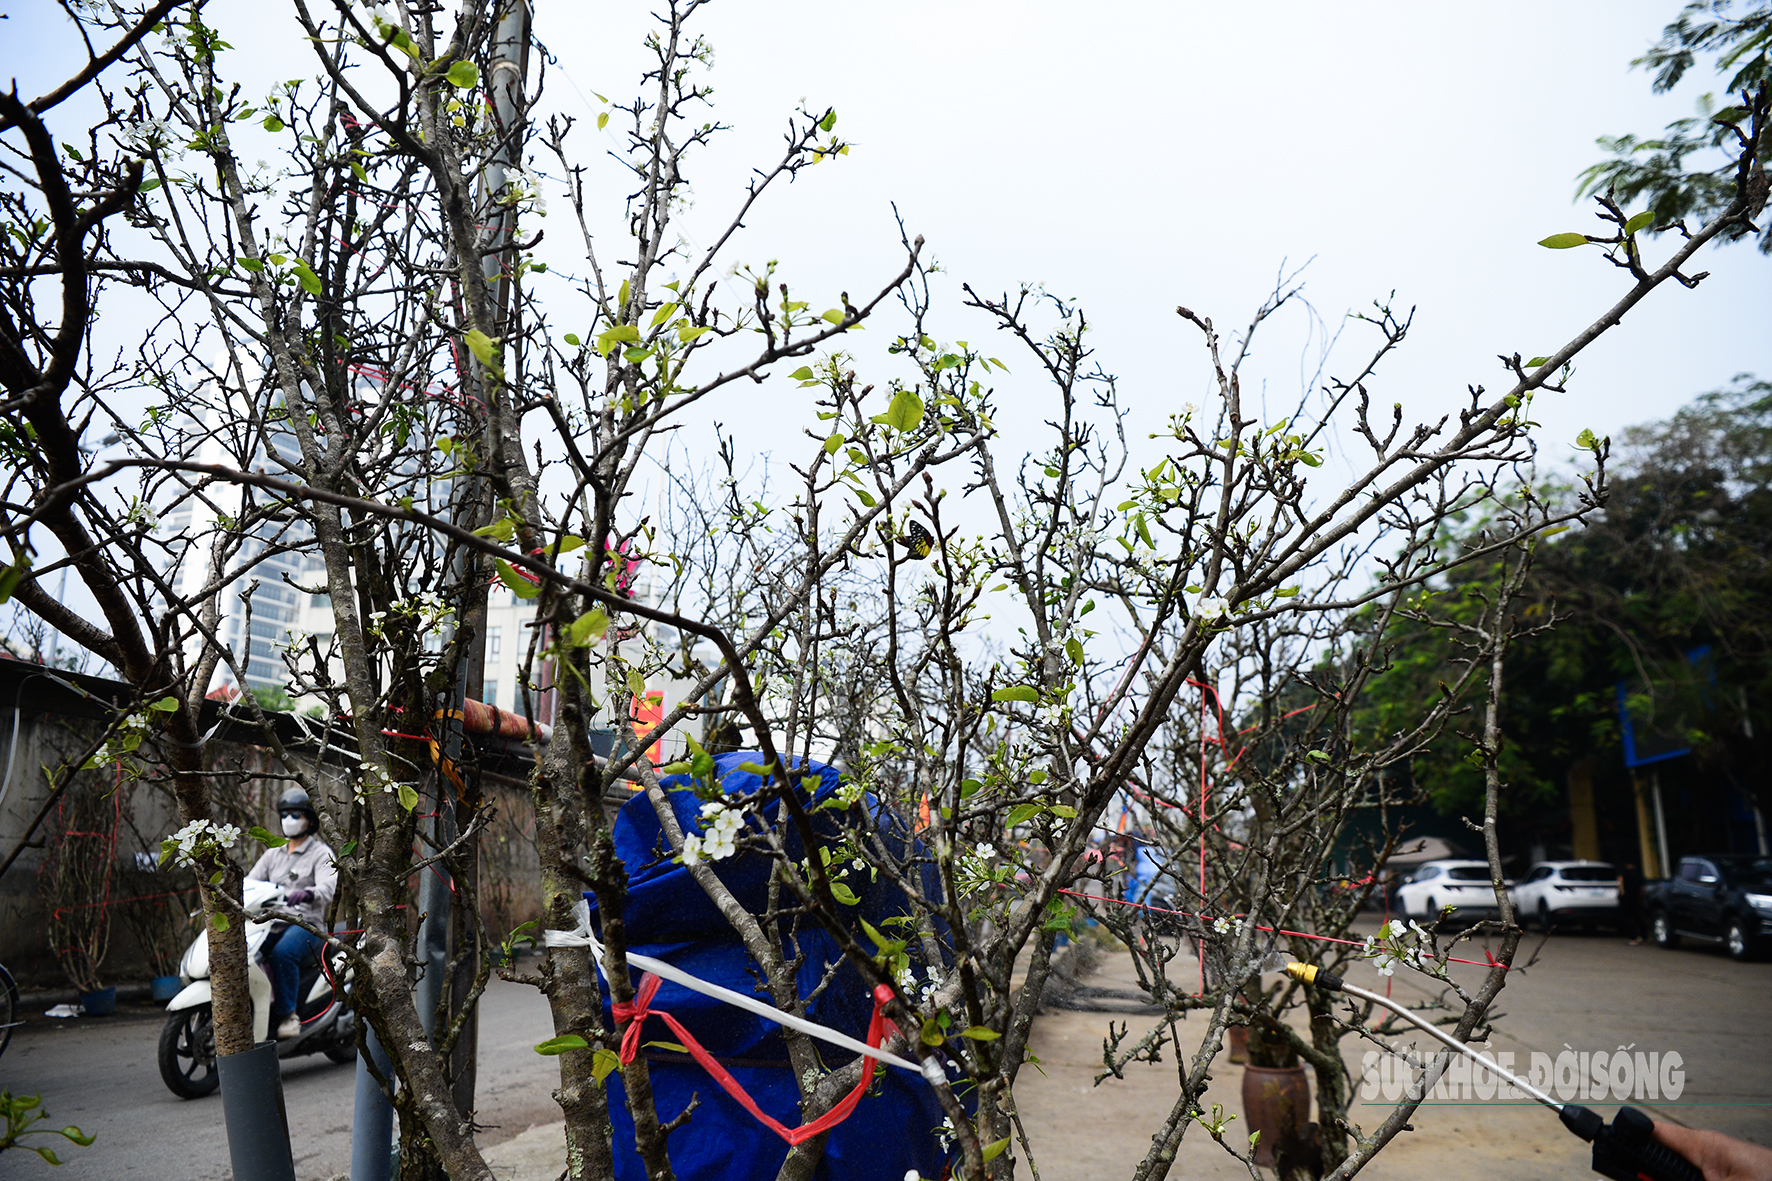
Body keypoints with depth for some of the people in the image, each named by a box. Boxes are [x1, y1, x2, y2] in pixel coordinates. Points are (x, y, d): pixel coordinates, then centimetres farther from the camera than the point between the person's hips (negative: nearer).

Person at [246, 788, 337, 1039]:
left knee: (282, 953, -34)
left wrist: (305, 894, -36)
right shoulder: (272, 855, 22)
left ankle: (287, 1014, -23)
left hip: (306, 922, -5)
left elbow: (328, 888, -14)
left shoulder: (321, 853, 3)